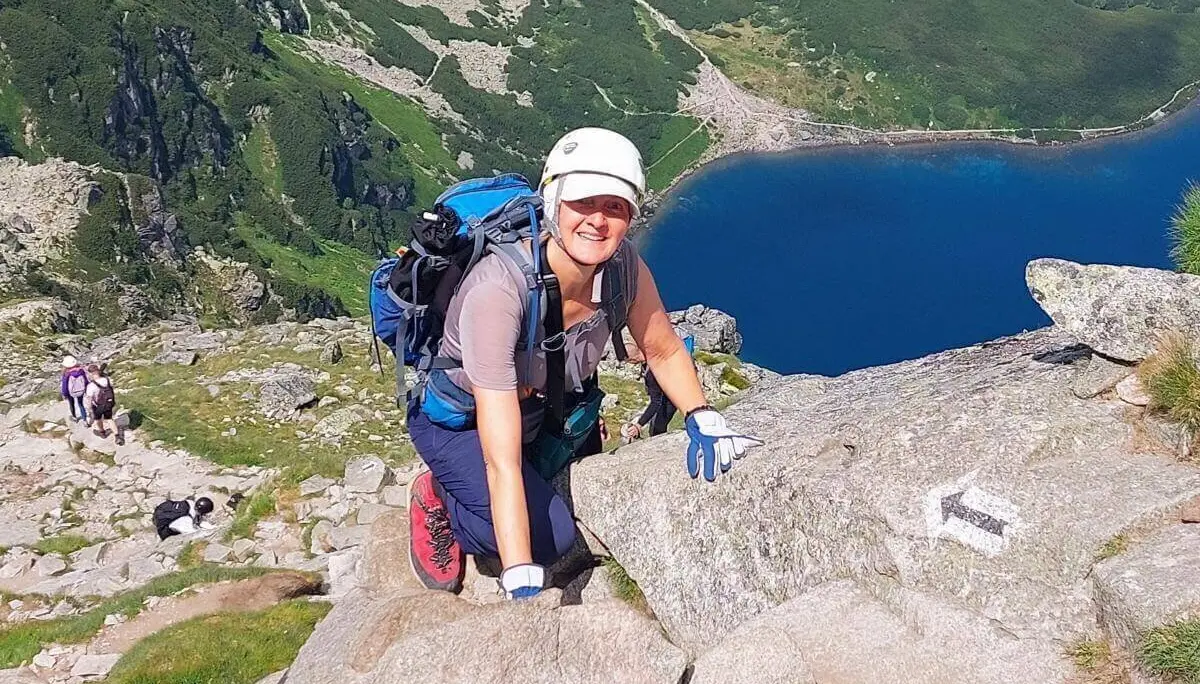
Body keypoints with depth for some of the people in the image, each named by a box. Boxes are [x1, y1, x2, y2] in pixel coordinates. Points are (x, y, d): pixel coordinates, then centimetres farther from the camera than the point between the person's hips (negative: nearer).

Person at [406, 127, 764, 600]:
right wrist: (523, 587, -45)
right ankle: (439, 501, 6)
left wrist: (703, 419, -21)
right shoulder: (498, 290, -40)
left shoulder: (622, 265, -23)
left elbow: (664, 351, -2)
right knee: (550, 536, -23)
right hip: (461, 420, -6)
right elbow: (502, 460, -42)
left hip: (549, 408, 6)